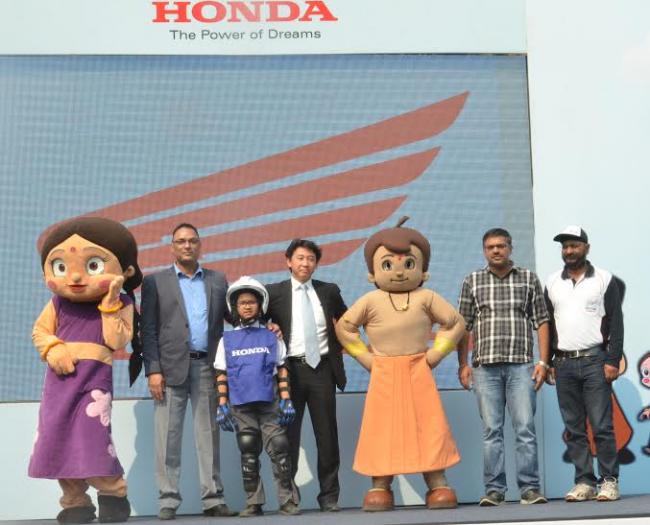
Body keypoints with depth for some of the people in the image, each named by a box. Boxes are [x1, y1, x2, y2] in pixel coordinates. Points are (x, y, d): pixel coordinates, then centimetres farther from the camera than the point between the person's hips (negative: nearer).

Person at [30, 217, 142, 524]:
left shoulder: (120, 304, -4)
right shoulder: (58, 303, 4)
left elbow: (116, 341, -14)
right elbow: (40, 331, 11)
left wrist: (110, 305, -18)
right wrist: (51, 349, -9)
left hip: (95, 381, -4)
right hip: (60, 380, 4)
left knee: (93, 437, -13)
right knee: (56, 438, 6)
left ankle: (113, 494, 8)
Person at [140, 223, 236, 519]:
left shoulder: (217, 280, 14)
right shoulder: (155, 282, 7)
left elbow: (228, 321, 14)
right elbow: (148, 330, 1)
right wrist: (153, 370, -7)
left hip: (207, 367, 2)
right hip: (172, 367, -2)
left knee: (209, 434, 4)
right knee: (168, 436, -1)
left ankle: (212, 498, 8)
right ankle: (168, 500, 4)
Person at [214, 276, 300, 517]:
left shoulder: (271, 336, 5)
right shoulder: (227, 340, 6)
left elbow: (281, 370, 6)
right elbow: (222, 375, 7)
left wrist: (286, 400, -1)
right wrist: (222, 406, 2)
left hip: (269, 404, -1)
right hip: (241, 406, 1)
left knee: (279, 451, -6)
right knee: (248, 455, 7)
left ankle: (288, 500, -1)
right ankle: (253, 503, 14)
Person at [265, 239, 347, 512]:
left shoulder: (329, 291, 8)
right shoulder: (274, 292, 2)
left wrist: (339, 346, 8)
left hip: (322, 368, 2)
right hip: (290, 369, -1)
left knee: (327, 435, 5)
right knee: (289, 434, 3)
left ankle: (329, 495, 14)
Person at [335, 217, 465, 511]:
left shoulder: (425, 297, 0)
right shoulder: (371, 301, -1)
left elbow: (455, 323, 7)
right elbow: (344, 327, 9)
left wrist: (435, 352, 0)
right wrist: (364, 356, 3)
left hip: (418, 371, 0)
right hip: (384, 375, 0)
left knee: (429, 427, -2)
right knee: (382, 430, 0)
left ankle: (438, 487, 4)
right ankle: (379, 488, 7)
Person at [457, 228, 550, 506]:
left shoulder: (529, 279, 9)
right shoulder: (472, 282, 10)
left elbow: (541, 322, 8)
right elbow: (464, 326, 10)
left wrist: (543, 361, 0)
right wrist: (463, 364, 4)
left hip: (520, 365, -1)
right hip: (485, 367, 1)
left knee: (525, 428, -3)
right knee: (491, 430, 3)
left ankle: (529, 488, 3)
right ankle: (494, 489, 8)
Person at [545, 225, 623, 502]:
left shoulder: (604, 279, 3)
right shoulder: (552, 283, 12)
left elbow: (616, 322, -1)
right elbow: (546, 324, 14)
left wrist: (612, 360, -9)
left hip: (594, 361, -3)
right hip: (563, 364, 3)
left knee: (601, 425, -5)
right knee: (573, 428, 4)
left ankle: (609, 481, 1)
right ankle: (584, 482, 9)